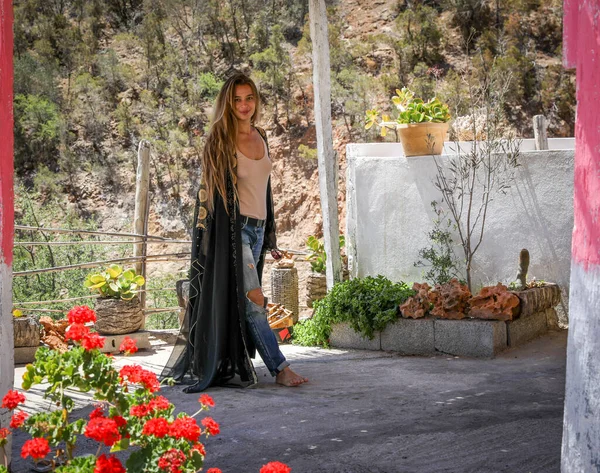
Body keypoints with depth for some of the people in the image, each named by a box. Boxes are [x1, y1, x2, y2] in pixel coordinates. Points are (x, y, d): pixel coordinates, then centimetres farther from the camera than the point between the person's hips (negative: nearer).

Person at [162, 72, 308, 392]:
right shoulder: (219, 141, -6)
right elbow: (210, 191, -9)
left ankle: (227, 365, 18)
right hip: (233, 229, -6)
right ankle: (280, 368, -4)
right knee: (254, 301, -8)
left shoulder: (261, 137, 12)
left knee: (241, 303, 9)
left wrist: (270, 238, 20)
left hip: (257, 228, 6)